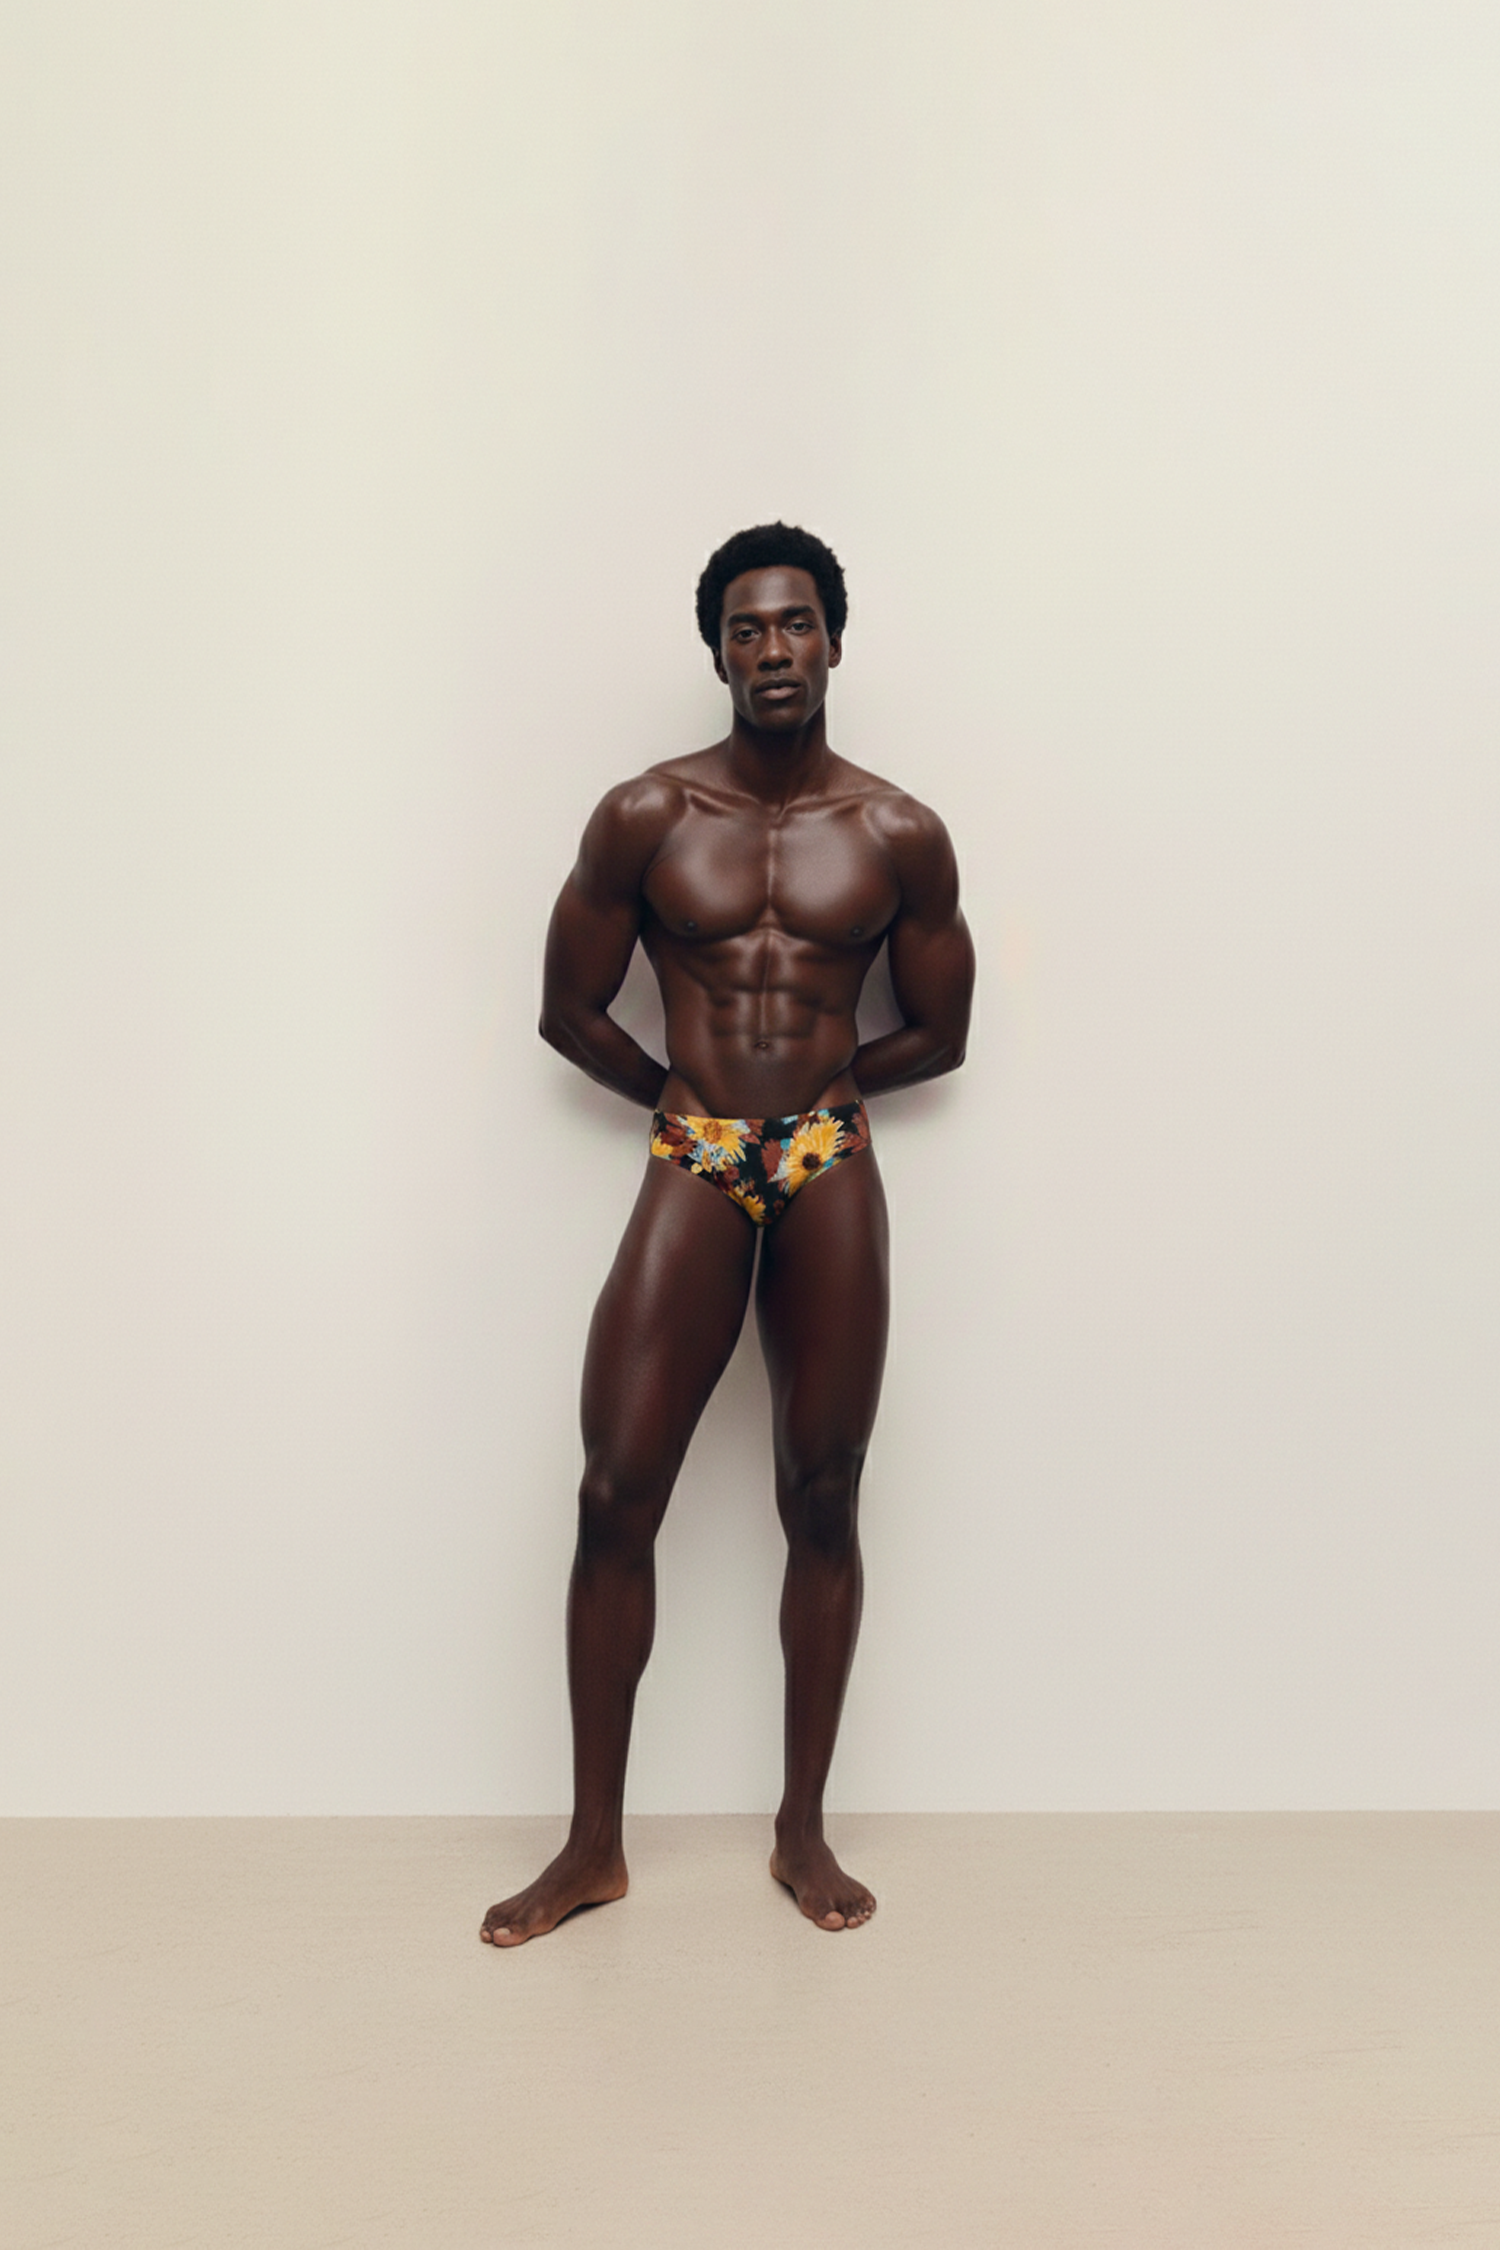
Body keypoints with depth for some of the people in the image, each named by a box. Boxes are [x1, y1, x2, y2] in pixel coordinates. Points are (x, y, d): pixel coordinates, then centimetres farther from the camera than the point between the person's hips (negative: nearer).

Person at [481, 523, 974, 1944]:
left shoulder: (898, 836, 5)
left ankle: (803, 1828, 22)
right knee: (615, 1493, -4)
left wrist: (812, 1081, 9)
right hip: (692, 1167, 0)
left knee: (823, 1500, 5)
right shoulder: (644, 817, 3)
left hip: (830, 1167, 1)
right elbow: (568, 1008, 9)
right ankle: (594, 1843, 13)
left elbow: (939, 1035, 13)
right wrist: (682, 1090, 9)